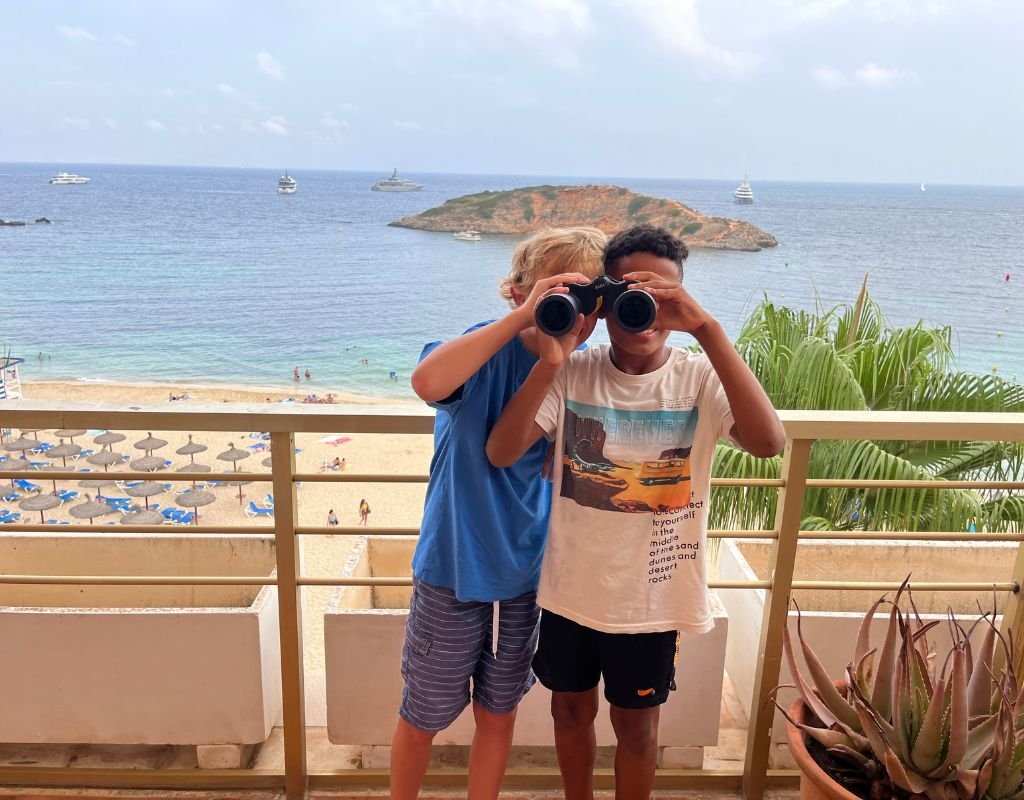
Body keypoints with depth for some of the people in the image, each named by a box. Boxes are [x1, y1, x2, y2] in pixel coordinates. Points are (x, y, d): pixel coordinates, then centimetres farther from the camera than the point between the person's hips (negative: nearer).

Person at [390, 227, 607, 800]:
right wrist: (522, 318, -39)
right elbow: (427, 381, -40)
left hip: (527, 571, 4)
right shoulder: (491, 350, -18)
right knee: (424, 715, 15)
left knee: (500, 711, 20)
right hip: (454, 566, -3)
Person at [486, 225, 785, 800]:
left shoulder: (700, 379, -13)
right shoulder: (573, 374, -10)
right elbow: (501, 453, -20)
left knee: (636, 723, 19)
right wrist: (549, 362, -33)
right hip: (570, 589, 2)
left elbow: (769, 441, -31)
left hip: (652, 598, -1)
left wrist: (708, 330, -36)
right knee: (571, 708, 23)